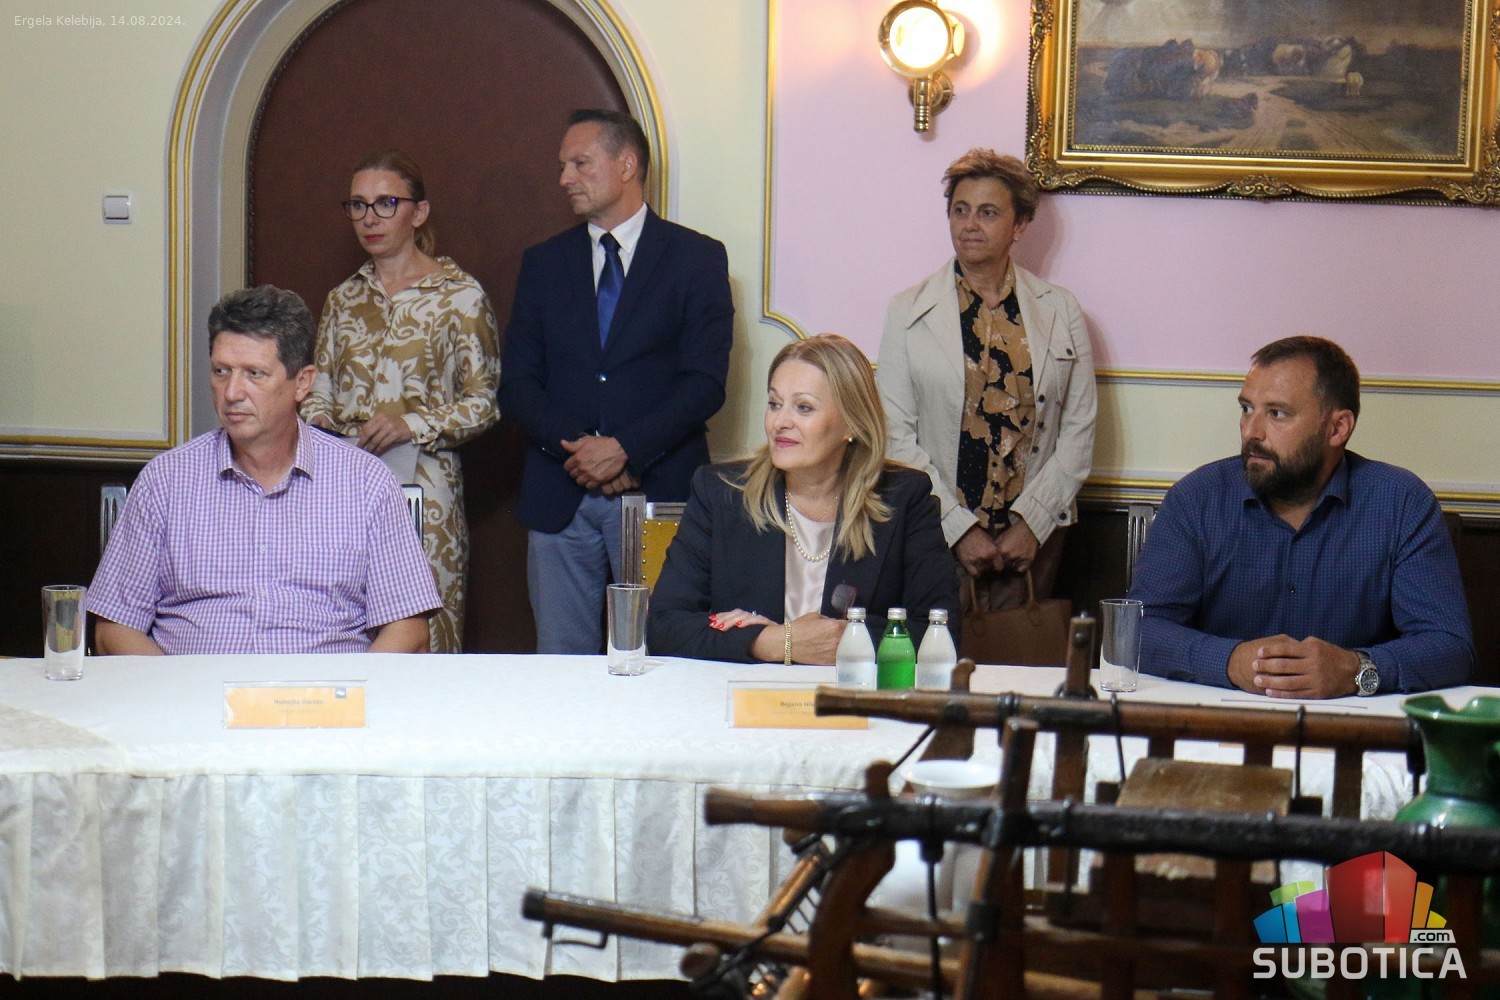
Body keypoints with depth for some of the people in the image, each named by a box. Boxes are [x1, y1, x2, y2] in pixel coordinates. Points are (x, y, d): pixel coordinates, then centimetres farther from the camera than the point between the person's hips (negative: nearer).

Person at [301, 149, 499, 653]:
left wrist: (412, 425, -15)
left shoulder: (460, 295, -1)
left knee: (425, 634, -6)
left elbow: (486, 399, -2)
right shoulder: (344, 299, 15)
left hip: (423, 484, -4)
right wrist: (316, 420, -2)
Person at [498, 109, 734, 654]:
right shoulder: (543, 263, 14)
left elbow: (705, 382, -5)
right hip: (560, 499, 3)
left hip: (659, 489, -3)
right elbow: (517, 382, 9)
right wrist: (573, 447, -8)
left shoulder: (696, 258, 4)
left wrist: (625, 447, -15)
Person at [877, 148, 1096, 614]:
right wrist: (959, 528, -9)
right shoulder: (908, 311, 3)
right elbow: (897, 435, -2)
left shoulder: (1060, 310, 6)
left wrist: (1033, 523, -5)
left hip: (1032, 536, 1)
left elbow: (1079, 430, 6)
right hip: (938, 537, -1)